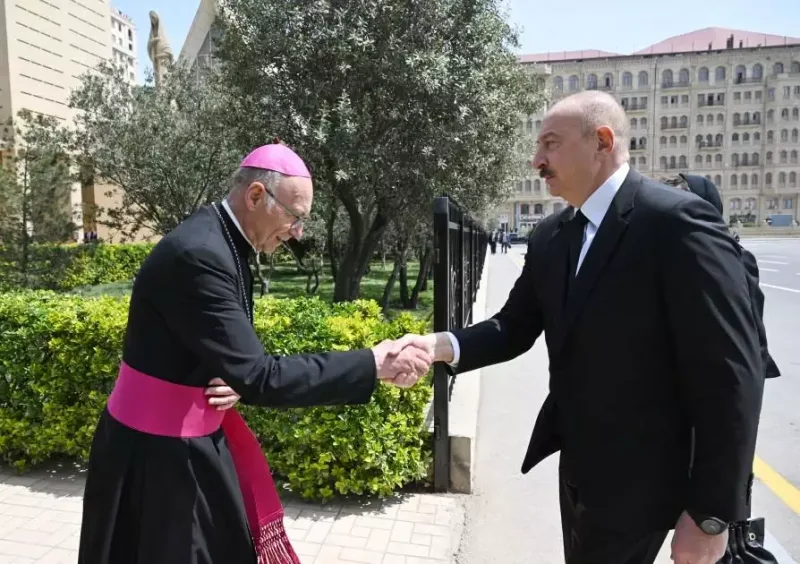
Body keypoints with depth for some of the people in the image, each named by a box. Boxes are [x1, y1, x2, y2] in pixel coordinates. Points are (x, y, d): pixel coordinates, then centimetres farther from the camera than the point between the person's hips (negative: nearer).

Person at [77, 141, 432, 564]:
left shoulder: (225, 242, 1)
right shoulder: (198, 254, -28)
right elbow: (258, 378, -30)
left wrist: (238, 381, -13)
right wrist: (373, 364, -27)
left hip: (193, 440, 8)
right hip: (158, 453, -8)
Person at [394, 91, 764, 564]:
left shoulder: (678, 221, -20)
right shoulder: (550, 237, 3)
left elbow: (731, 375, -19)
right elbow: (516, 327, 4)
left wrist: (711, 513, -15)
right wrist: (443, 345, -16)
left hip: (638, 477, -6)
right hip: (577, 466, 7)